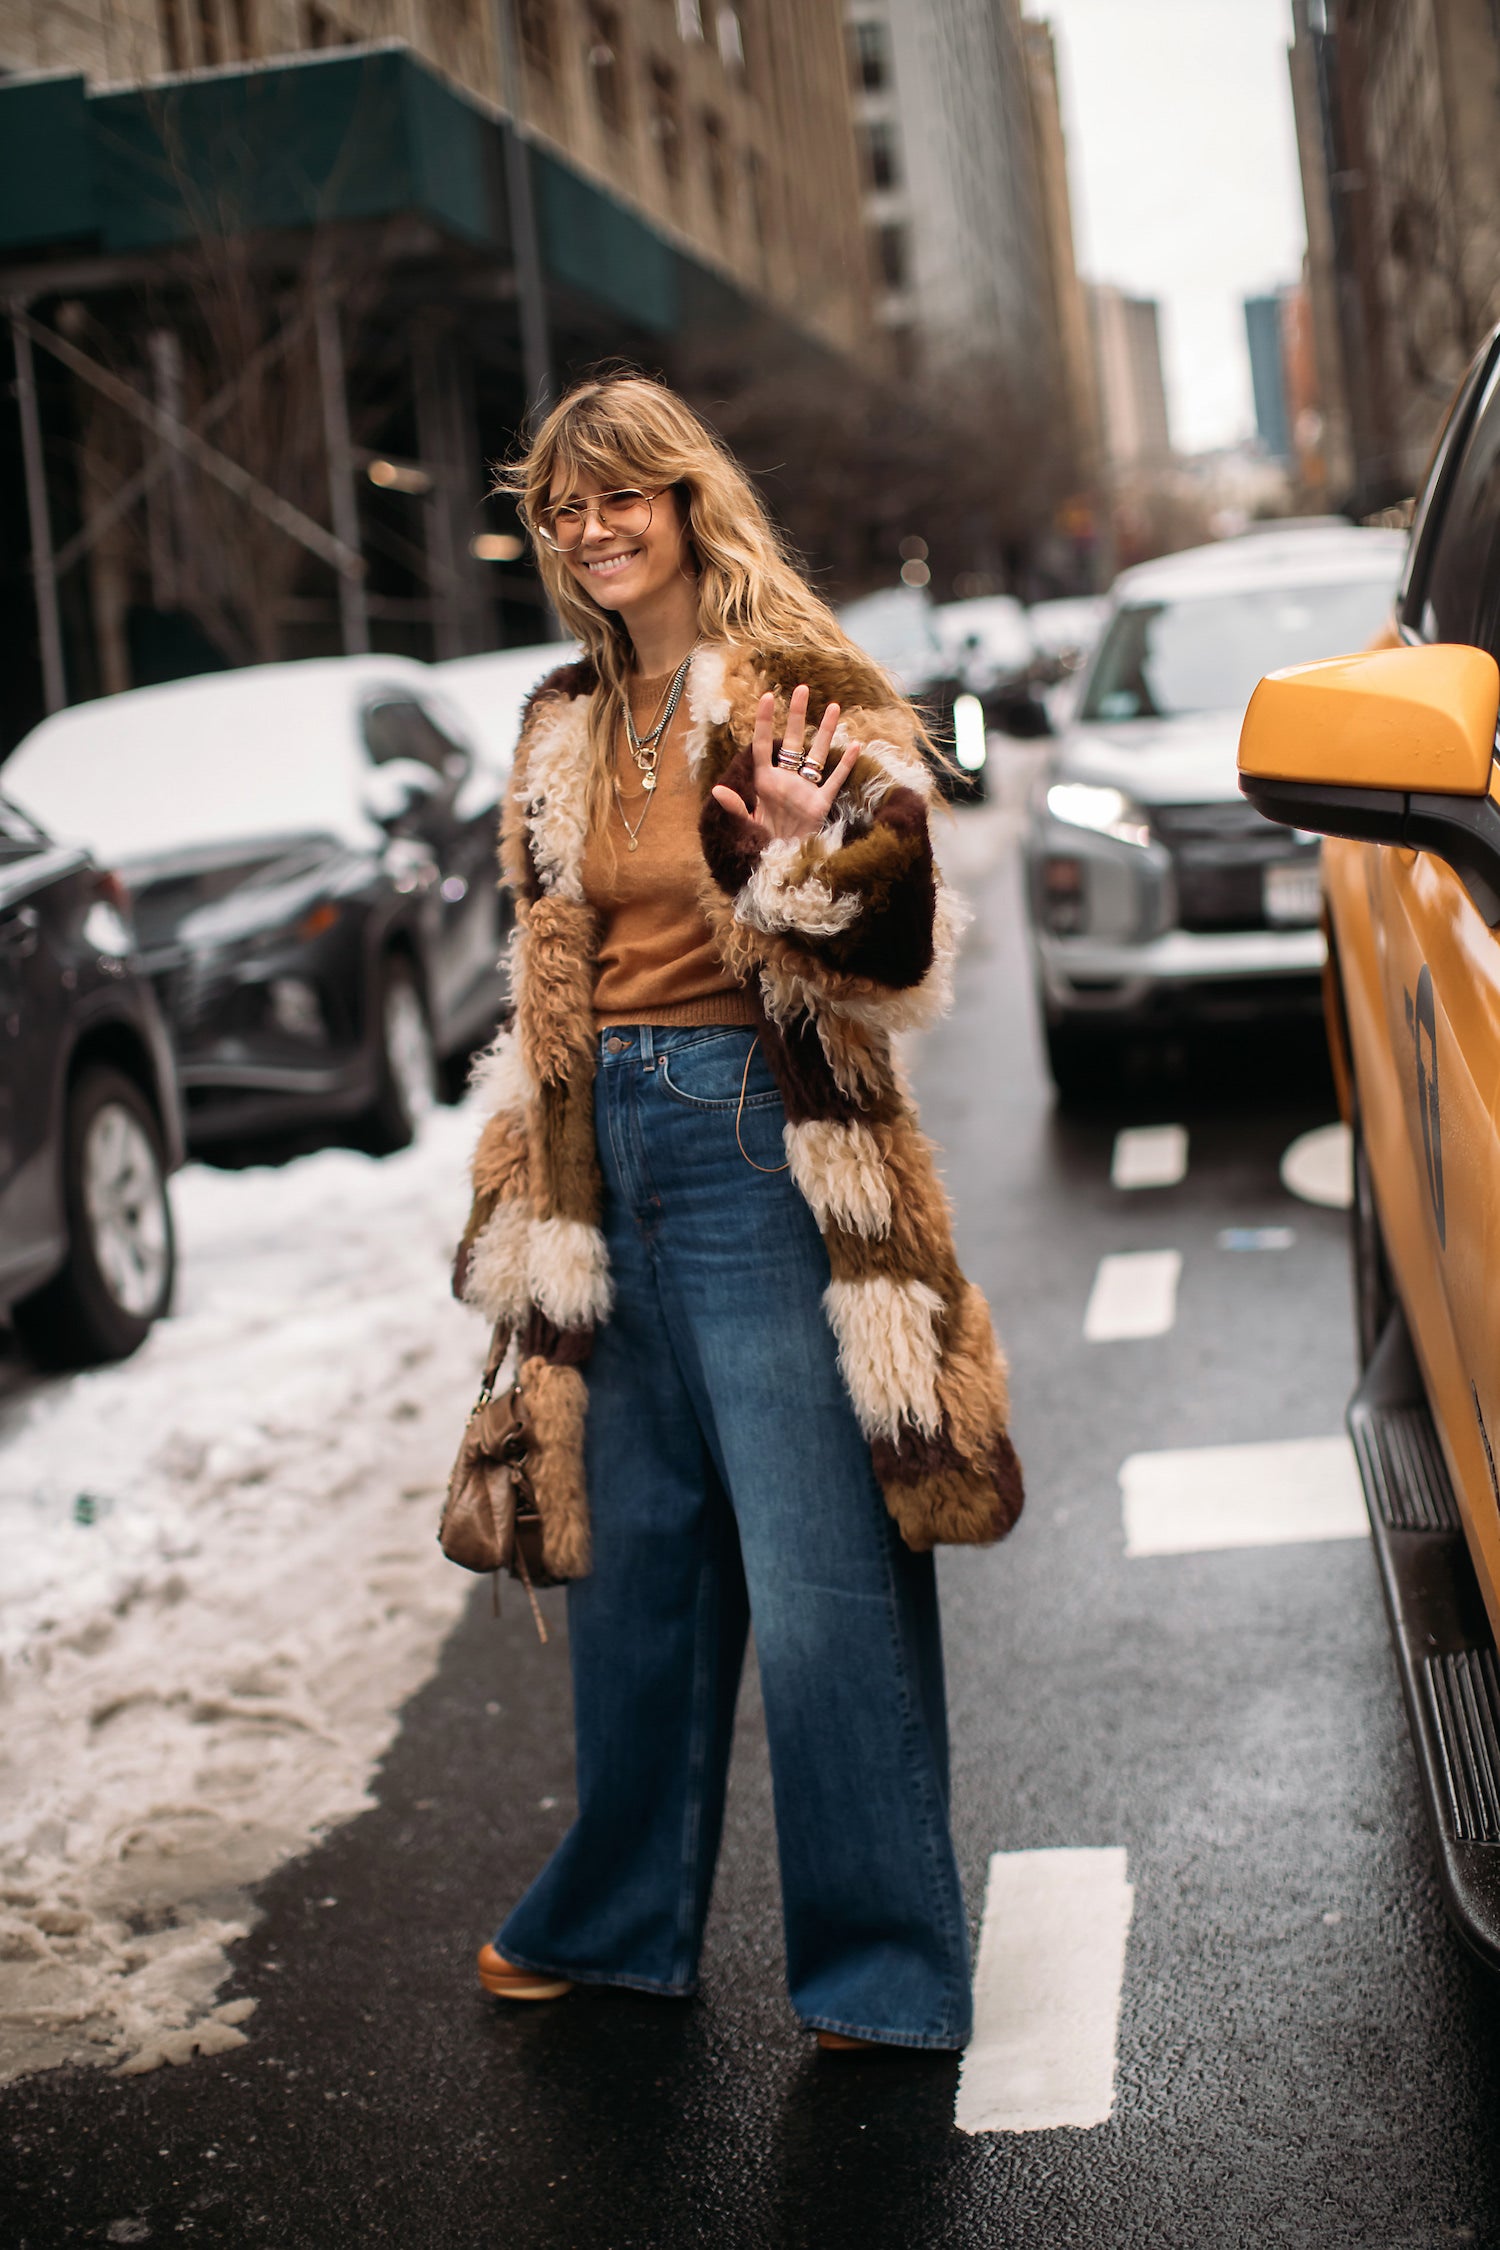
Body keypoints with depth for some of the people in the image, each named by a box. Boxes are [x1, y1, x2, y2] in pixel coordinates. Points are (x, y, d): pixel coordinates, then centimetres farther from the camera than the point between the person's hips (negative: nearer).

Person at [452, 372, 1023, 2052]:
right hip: (610, 1155, 6)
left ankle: (880, 1969, 8)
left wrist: (809, 855, -27)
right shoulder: (563, 730, 15)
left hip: (762, 1140, -6)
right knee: (634, 1552, 16)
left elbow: (896, 945, -7)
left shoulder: (800, 692, -4)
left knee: (821, 1572, -4)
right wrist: (526, 1191, 20)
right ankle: (618, 1916, 31)